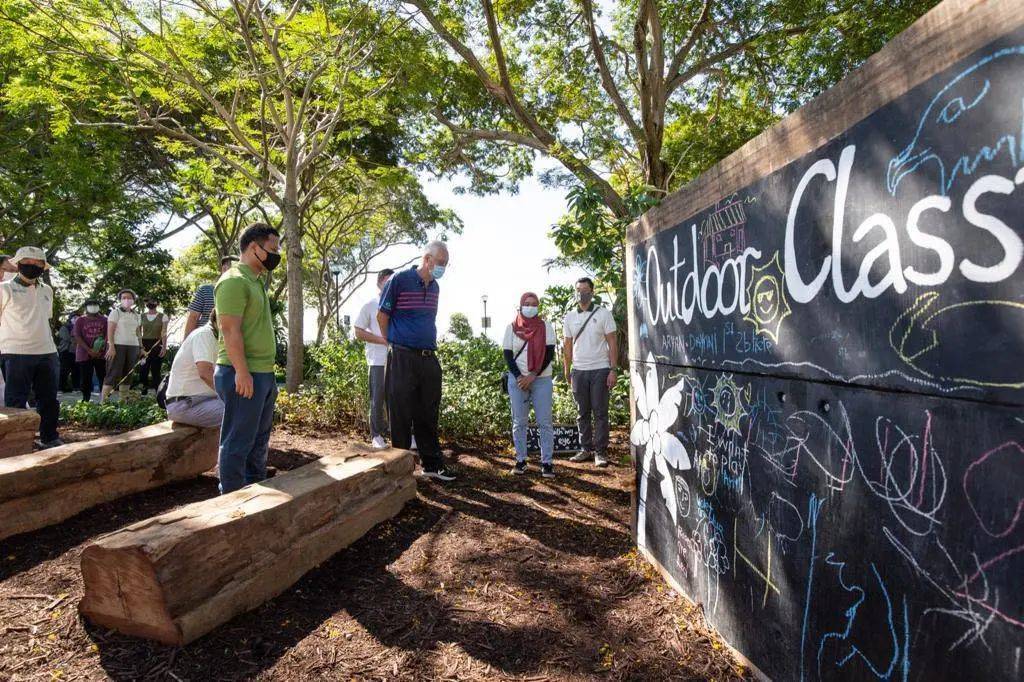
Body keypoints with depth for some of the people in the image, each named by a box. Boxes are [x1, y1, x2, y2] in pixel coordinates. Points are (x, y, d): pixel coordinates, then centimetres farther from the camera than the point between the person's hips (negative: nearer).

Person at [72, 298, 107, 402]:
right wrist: (89, 350, -14)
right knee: (85, 379, 2)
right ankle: (86, 400, 12)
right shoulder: (80, 320, 6)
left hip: (101, 354, 0)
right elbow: (77, 337, -2)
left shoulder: (104, 320, 10)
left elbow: (107, 335, 4)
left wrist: (102, 348, -13)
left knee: (103, 378, -3)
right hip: (84, 355, 0)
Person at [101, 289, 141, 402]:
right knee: (113, 373, -8)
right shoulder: (115, 312, 0)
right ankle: (103, 399, -5)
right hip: (118, 345, -5)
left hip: (133, 346, 5)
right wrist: (111, 346, -16)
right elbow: (110, 331, -6)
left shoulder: (136, 316, 16)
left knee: (127, 374, 5)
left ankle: (123, 399, 10)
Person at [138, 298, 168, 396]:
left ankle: (158, 392, -1)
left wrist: (164, 347, -12)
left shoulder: (163, 317, 4)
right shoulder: (141, 316, 11)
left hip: (157, 345, -2)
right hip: (144, 344, 2)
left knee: (156, 369, -3)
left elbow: (164, 333, -2)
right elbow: (139, 333, 9)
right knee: (144, 369, 0)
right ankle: (144, 391, 8)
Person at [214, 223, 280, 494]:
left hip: (263, 374, 10)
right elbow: (231, 331, -19)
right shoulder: (234, 280, -12)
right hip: (244, 375, -10)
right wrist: (242, 372, -22)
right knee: (238, 442, 0)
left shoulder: (256, 281, 18)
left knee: (259, 440, 18)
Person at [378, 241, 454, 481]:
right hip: (402, 359, -6)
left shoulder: (435, 287, 12)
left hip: (429, 358, 6)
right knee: (401, 416, 2)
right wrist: (393, 344, 7)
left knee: (428, 415, 13)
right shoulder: (400, 280, -8)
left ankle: (432, 464, 23)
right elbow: (382, 315, -2)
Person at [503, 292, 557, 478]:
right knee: (519, 422, 4)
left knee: (545, 422, -3)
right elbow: (508, 356, 2)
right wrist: (519, 377, -11)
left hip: (542, 380, -1)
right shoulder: (512, 328, 6)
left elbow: (549, 354, -3)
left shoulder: (545, 327, 4)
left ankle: (547, 462, 2)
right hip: (517, 380, 1)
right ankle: (520, 460, 13)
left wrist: (533, 376, -12)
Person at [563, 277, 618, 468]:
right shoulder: (570, 317, 10)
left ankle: (600, 452, 7)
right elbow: (568, 346, 13)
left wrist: (613, 370, -9)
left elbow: (612, 343, -2)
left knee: (600, 413, 0)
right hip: (578, 371, 4)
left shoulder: (603, 314, -1)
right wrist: (567, 370, 7)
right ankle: (586, 449, 19)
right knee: (583, 413, 10)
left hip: (600, 370, -3)